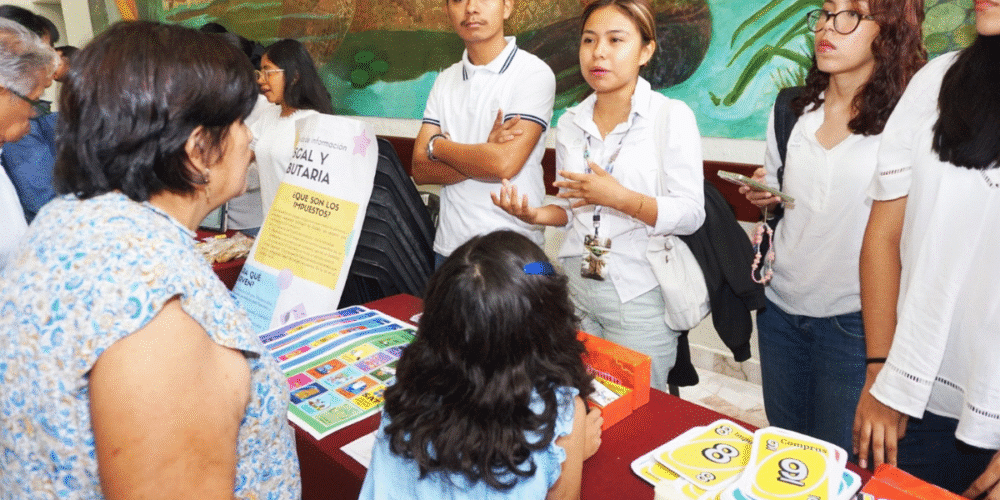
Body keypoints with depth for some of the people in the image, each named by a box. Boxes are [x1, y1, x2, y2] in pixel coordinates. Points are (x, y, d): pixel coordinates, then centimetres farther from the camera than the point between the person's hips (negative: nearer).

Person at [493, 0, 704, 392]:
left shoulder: (672, 116, -8)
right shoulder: (570, 123, 6)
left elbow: (691, 215, -12)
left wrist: (620, 198, -23)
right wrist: (535, 215, -7)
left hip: (639, 296, -4)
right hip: (575, 286, 5)